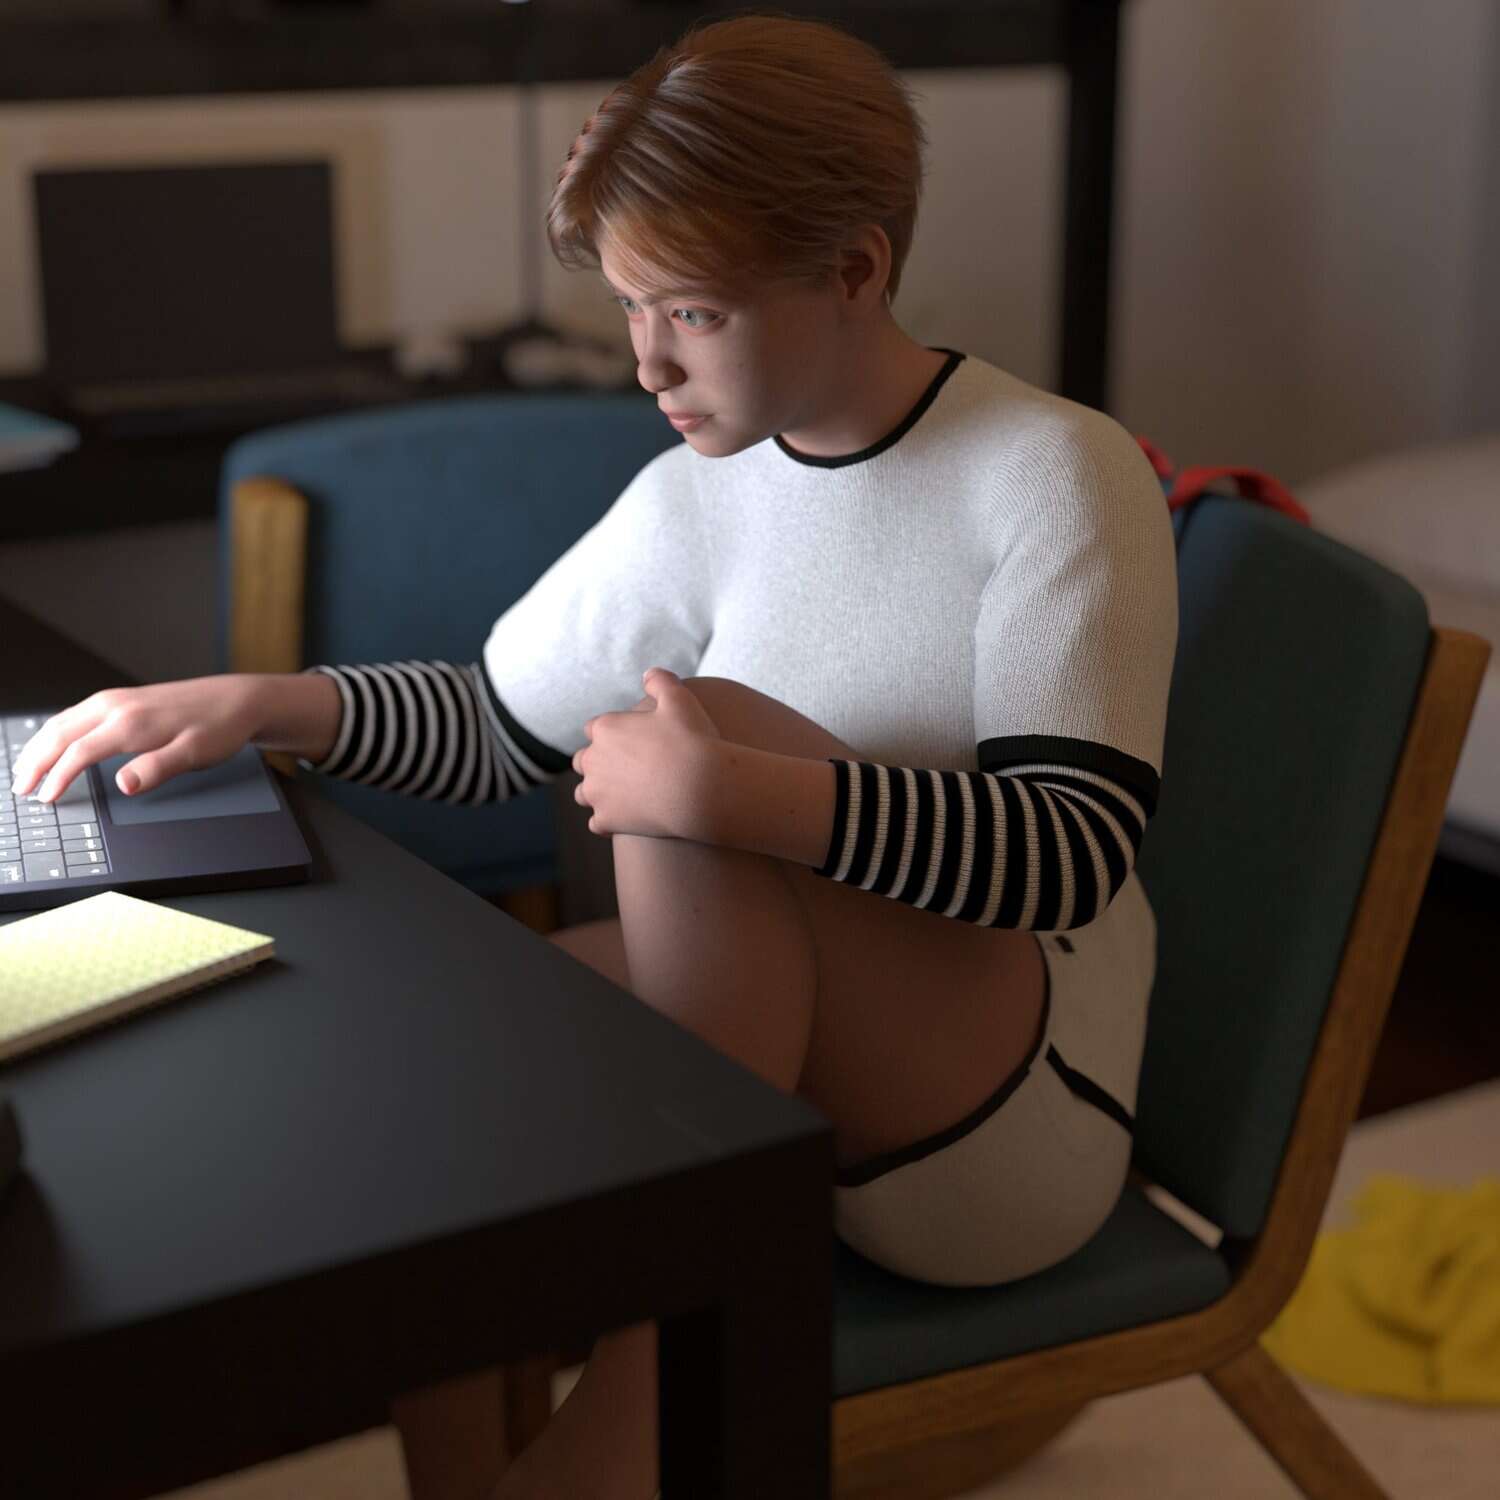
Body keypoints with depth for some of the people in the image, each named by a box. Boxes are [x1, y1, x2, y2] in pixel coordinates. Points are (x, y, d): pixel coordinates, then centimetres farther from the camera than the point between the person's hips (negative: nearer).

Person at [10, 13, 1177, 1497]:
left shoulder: (1060, 473, -11)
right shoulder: (700, 496, 5)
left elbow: (1073, 850, -21)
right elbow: (505, 726, 14)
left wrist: (739, 793, -33)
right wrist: (263, 702, -4)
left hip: (1009, 1136, -4)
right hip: (775, 1056, 5)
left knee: (706, 731, -29)